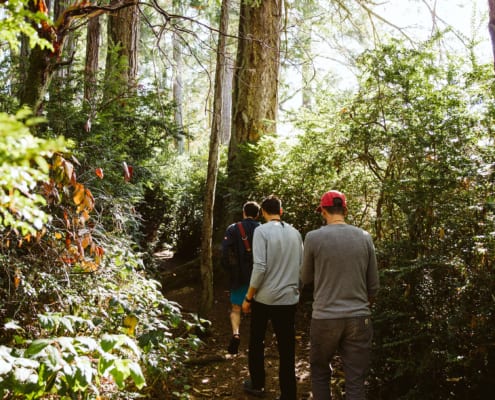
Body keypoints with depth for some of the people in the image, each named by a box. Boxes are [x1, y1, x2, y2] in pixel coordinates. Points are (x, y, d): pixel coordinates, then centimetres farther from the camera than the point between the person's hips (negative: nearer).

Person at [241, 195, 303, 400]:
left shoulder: (262, 231, -10)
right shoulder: (295, 233, 5)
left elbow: (259, 267, -17)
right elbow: (302, 266, 9)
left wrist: (248, 297, -8)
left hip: (264, 297, -3)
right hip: (289, 298, 3)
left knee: (256, 342, 18)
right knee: (287, 348, 7)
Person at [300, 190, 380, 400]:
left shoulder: (313, 237, -7)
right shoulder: (364, 237, 1)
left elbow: (305, 279, 7)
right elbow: (373, 285, 7)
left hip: (324, 318, -2)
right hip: (359, 318, 2)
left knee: (320, 373, 19)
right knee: (355, 381, 7)